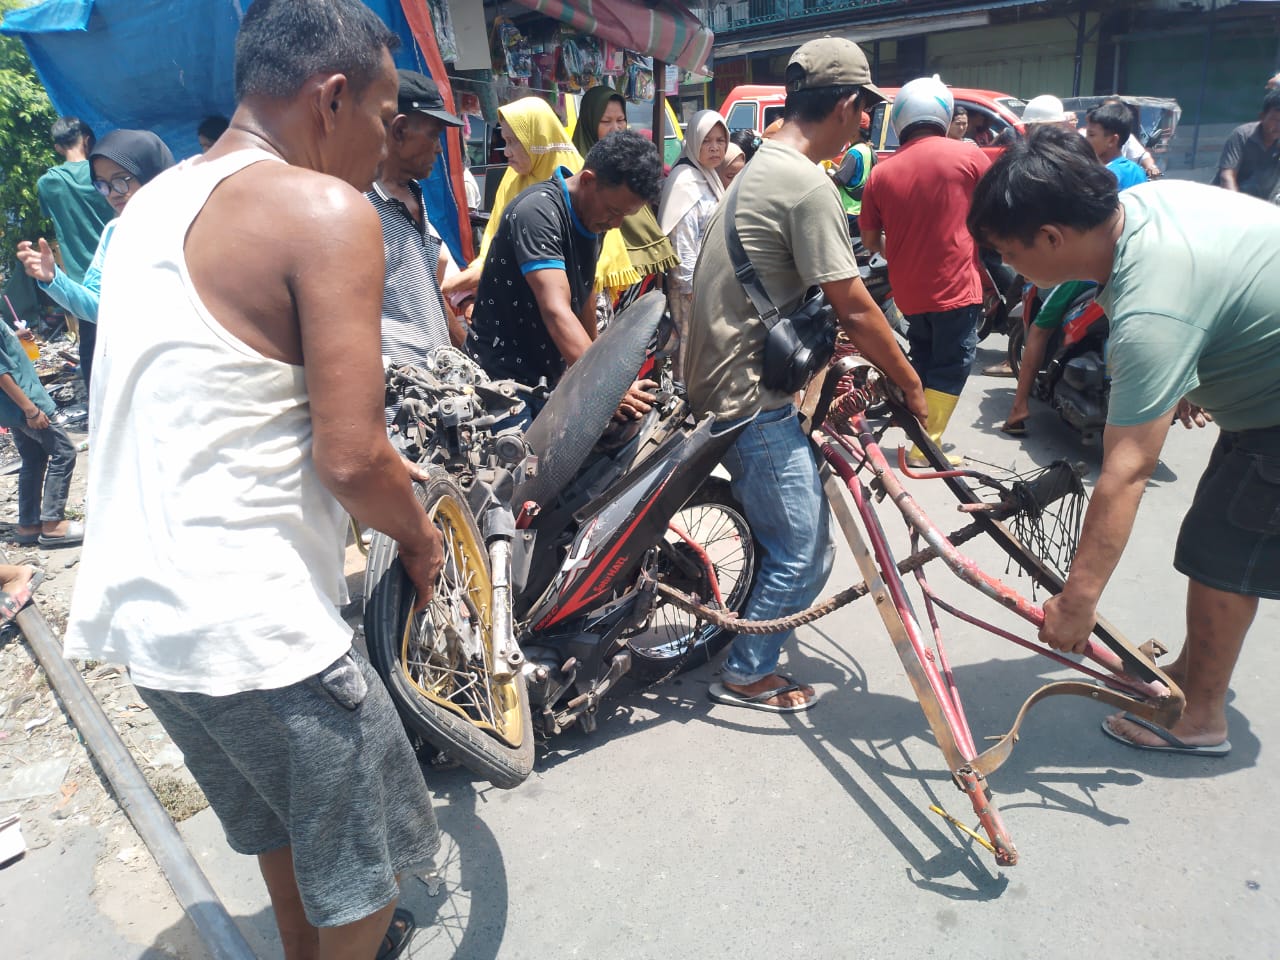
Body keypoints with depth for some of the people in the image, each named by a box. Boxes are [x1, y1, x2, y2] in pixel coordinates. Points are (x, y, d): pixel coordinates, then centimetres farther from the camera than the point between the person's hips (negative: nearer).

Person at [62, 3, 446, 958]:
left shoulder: (153, 201, 11)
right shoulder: (326, 209, -16)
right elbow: (350, 459, -23)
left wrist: (385, 470, 19)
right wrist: (420, 534, -2)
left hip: (133, 608, 9)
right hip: (250, 628, -9)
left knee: (277, 813, 32)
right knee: (363, 875, 16)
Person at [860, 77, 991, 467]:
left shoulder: (881, 172, 1)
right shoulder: (967, 155, -5)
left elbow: (870, 240, 8)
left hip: (908, 290, 4)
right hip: (957, 286, -3)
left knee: (922, 363, 20)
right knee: (950, 368, 6)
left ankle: (921, 436, 27)